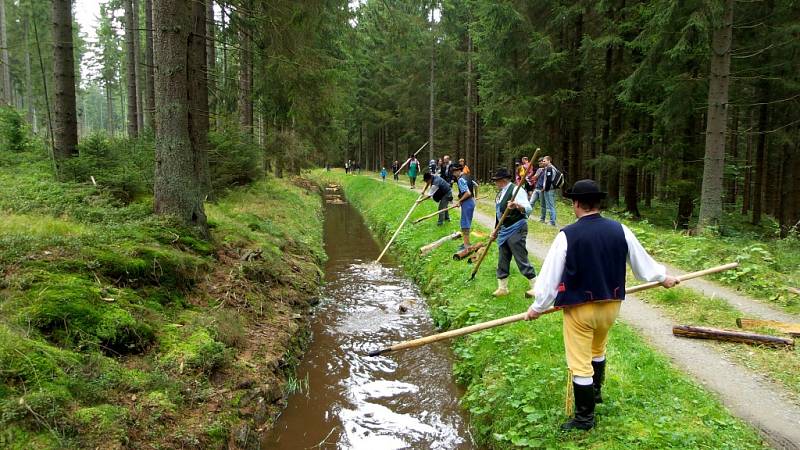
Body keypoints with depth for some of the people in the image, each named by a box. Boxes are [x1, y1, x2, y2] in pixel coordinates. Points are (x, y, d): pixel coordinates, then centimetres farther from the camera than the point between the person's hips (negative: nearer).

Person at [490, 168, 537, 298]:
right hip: (504, 230, 9)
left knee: (521, 259, -6)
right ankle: (502, 288, 22)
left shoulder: (515, 190, -14)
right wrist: (496, 229, 23)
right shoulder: (500, 193, 14)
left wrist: (517, 205, -46)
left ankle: (535, 286, 5)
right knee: (503, 259, 12)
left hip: (516, 229, -9)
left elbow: (528, 208, -25)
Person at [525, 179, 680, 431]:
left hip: (580, 308, -5)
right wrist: (662, 277, 30)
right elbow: (641, 260, 11)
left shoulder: (567, 235, -17)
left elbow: (551, 274, -12)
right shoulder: (619, 230, -4)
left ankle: (585, 418, 17)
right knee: (597, 350, 30)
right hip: (611, 305, 6)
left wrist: (538, 306, 1)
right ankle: (595, 392, 49)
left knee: (580, 363, 6)